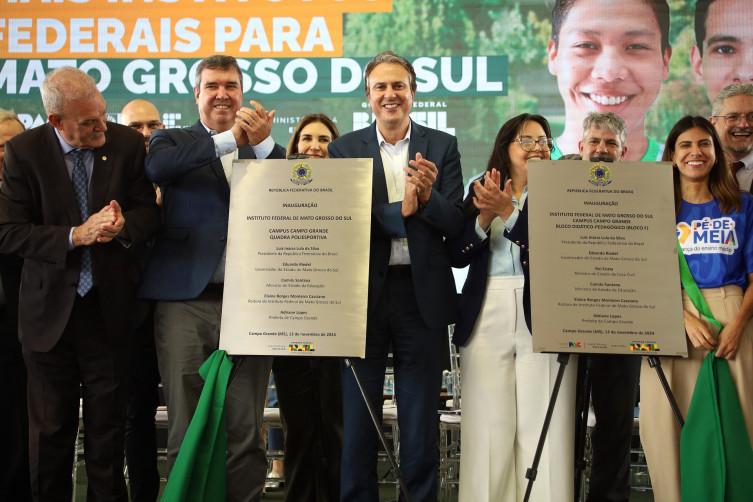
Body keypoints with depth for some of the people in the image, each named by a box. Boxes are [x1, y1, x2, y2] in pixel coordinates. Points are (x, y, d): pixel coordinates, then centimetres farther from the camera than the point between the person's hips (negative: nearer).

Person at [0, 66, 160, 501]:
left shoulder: (128, 144, -2)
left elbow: (150, 215, 3)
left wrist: (123, 225, -20)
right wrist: (75, 236, -22)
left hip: (110, 307, 1)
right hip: (50, 309, -1)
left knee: (109, 426, 9)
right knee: (50, 429, 10)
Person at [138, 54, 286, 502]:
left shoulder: (266, 148, 16)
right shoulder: (173, 141, 12)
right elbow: (157, 167, -12)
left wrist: (263, 144, -13)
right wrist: (230, 138, -15)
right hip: (185, 300, -1)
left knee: (246, 432, 4)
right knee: (187, 432, 3)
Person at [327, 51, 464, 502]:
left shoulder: (442, 147, 6)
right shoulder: (344, 149, 5)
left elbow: (455, 224, -3)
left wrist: (428, 197, -23)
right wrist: (400, 211, -20)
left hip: (422, 294, 0)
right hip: (363, 294, 0)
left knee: (421, 419, 9)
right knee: (358, 417, 9)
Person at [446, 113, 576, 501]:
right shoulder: (480, 191, 15)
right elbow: (455, 255, 7)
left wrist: (509, 210, -18)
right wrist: (485, 218, -8)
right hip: (486, 316, 2)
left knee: (543, 423, -3)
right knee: (488, 425, 2)